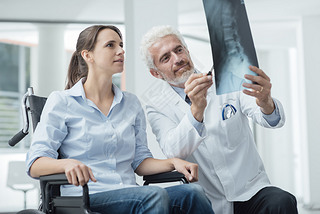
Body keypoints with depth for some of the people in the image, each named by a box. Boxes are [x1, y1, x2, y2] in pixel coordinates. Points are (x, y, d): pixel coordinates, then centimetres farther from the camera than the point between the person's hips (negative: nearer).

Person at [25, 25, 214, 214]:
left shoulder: (132, 103, 19)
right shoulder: (62, 101, 4)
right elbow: (35, 164, -3)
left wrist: (173, 162, -2)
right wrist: (68, 164, -26)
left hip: (130, 196, 5)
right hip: (86, 198, -4)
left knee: (193, 192, -26)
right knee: (155, 195, -34)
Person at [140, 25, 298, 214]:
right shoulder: (155, 103, -1)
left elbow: (274, 119, -9)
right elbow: (174, 152, -19)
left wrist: (266, 103, -34)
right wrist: (196, 110, -37)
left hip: (251, 191, 1)